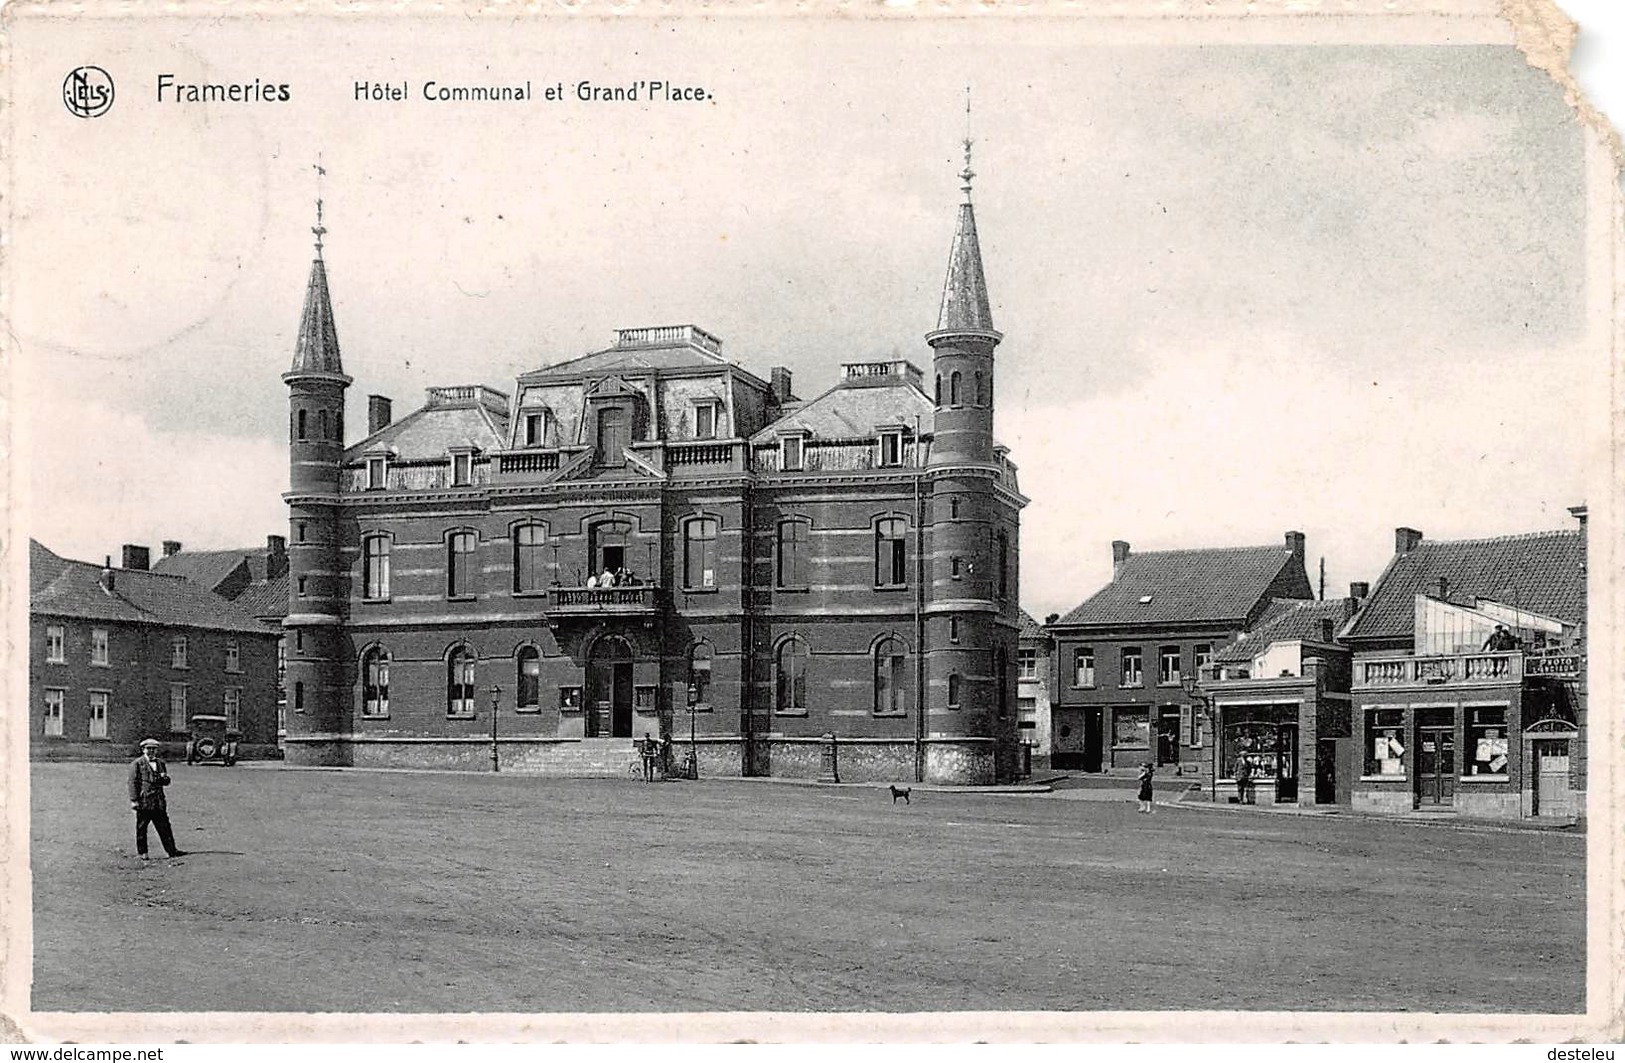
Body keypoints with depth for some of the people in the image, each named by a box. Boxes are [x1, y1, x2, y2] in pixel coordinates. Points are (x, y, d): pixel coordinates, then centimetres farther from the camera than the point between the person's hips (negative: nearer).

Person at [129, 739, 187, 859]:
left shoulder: (160, 763, 17)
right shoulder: (137, 764, 0)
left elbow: (166, 781, 20)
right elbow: (133, 782, -4)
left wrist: (164, 777, -5)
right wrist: (134, 800, -12)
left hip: (159, 802, 5)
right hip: (143, 800, -5)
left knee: (164, 826, 3)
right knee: (141, 828, 2)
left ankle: (171, 850, 3)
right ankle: (142, 852, 10)